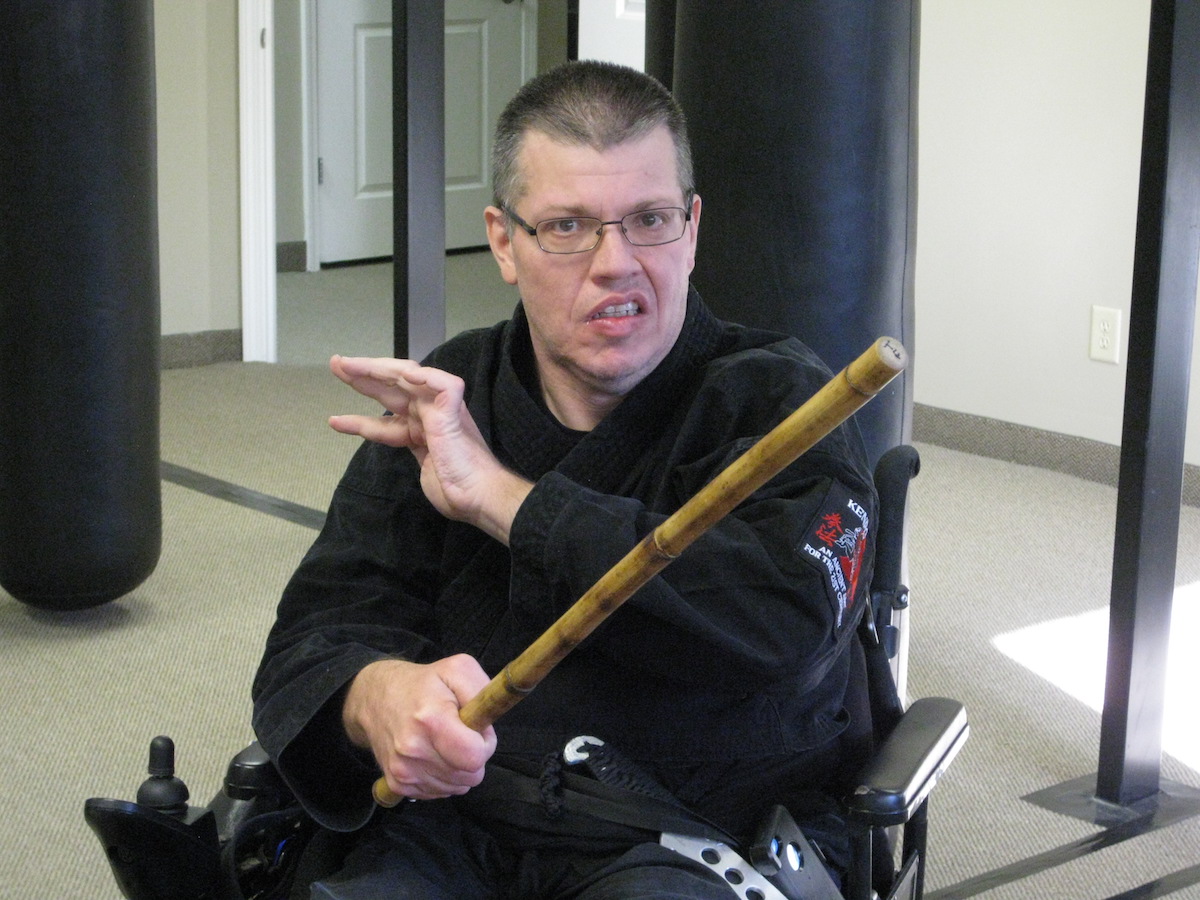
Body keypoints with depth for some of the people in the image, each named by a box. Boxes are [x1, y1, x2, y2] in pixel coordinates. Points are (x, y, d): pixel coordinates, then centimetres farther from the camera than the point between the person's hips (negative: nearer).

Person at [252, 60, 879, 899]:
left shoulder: (780, 400, 0)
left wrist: (499, 496, -14)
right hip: (454, 824, 3)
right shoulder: (438, 399, 11)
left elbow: (782, 623, -20)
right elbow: (320, 632, 3)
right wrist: (378, 695, -24)